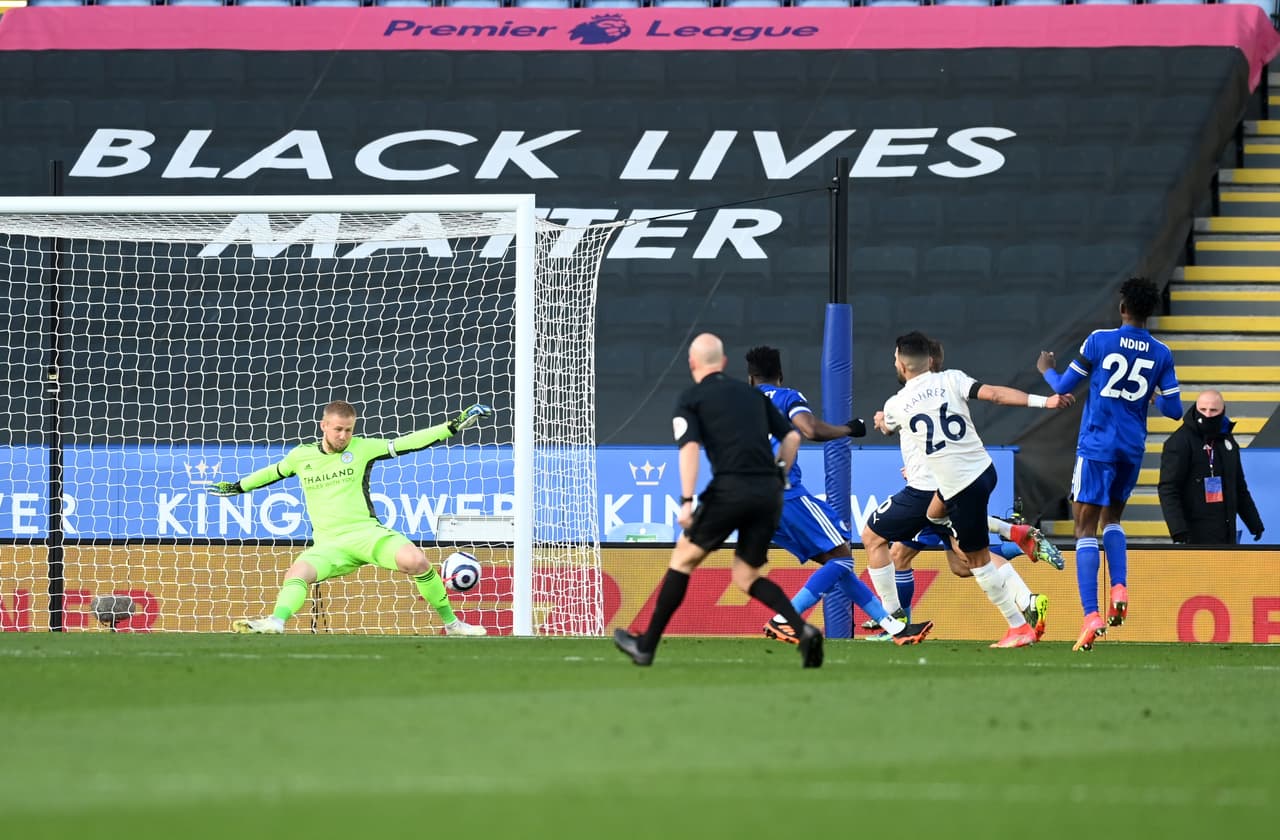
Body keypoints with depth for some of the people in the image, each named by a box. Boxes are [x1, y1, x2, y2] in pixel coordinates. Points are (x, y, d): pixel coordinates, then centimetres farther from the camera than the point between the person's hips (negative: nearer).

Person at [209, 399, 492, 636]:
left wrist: (454, 426, -3)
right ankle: (274, 625, -48)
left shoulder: (362, 448, 3)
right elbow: (275, 472, 30)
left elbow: (407, 443, 2)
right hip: (328, 545, 2)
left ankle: (452, 624, -12)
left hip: (368, 533, -2)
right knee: (296, 573, -30)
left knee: (416, 561, -27)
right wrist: (237, 487, 39)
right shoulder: (301, 455, 10)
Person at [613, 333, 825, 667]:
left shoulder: (691, 398, 6)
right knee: (746, 577, 14)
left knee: (684, 558, 11)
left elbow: (690, 447, -9)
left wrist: (687, 501, -15)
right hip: (769, 495, 5)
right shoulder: (752, 393, 21)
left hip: (730, 488, -5)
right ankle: (803, 630, -9)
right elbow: (792, 436, 18)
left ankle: (646, 646, 15)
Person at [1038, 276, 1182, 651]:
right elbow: (1174, 410, 3)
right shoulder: (1161, 354, 1)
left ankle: (1091, 615, -17)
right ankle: (1120, 588, 2)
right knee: (1112, 518, 25)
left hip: (1097, 446, -4)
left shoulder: (1099, 341, -7)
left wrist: (1047, 370, 23)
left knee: (1086, 528, -4)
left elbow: (1063, 388, 0)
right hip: (1133, 449, 4)